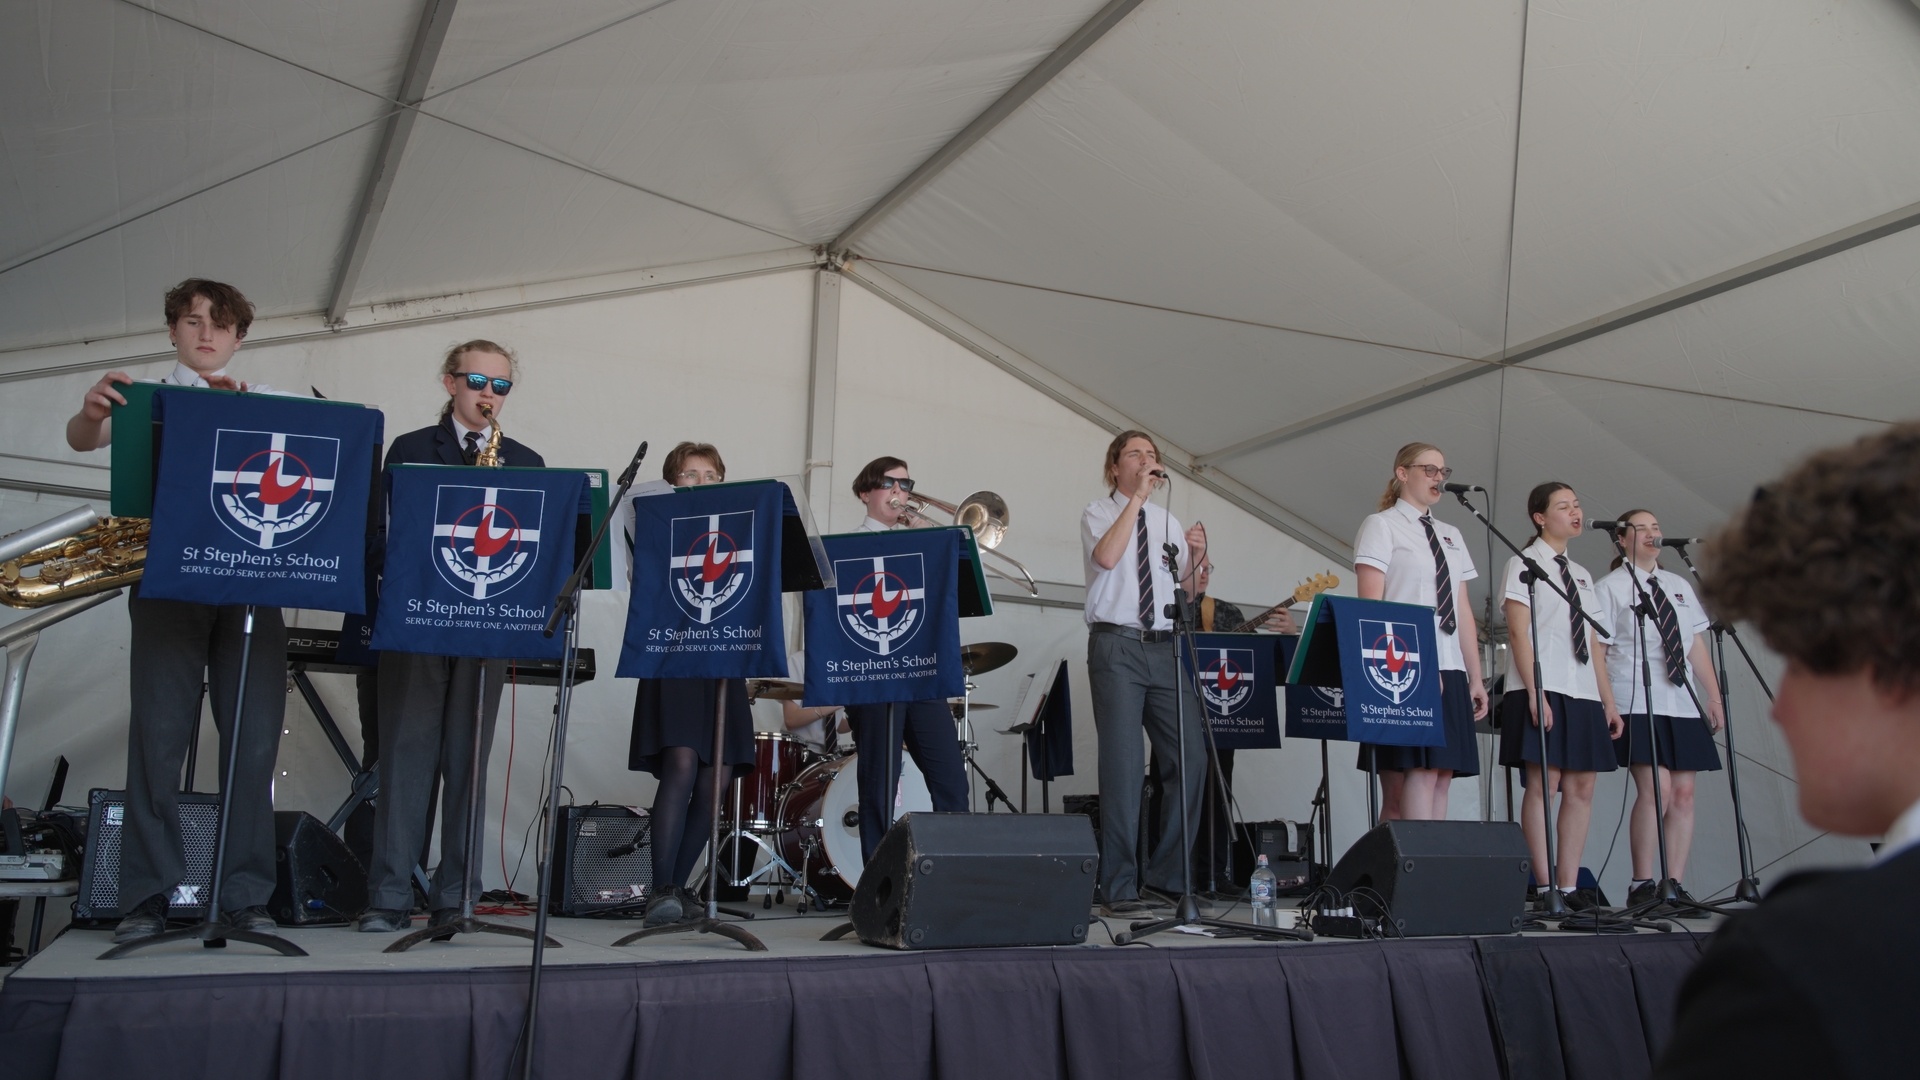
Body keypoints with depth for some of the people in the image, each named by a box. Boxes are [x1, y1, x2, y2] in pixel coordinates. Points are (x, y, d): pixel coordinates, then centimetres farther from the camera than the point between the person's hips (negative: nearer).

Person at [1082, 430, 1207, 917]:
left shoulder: (1167, 521, 20)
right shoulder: (1098, 512, 6)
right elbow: (1106, 557, -17)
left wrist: (1195, 557, 2)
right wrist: (1137, 496, -13)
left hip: (1165, 648, 5)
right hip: (1117, 645, -5)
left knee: (1191, 757, -4)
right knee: (1123, 763, -8)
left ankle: (1167, 877, 9)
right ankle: (1119, 888, -1)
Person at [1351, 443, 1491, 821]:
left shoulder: (1451, 536, 21)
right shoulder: (1381, 526, 2)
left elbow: (1464, 610, 18)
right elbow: (1370, 604, -7)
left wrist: (1475, 677, 12)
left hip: (1450, 674, 7)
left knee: (1441, 775, 0)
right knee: (1420, 773, -16)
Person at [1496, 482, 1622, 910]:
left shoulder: (1582, 575, 20)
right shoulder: (1524, 564, 0)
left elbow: (1594, 644, 19)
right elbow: (1518, 632, -9)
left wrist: (1609, 702, 12)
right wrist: (1535, 693, -18)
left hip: (1584, 695, 7)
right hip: (1545, 691, -7)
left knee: (1581, 788, 3)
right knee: (1544, 785, -9)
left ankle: (1569, 887, 6)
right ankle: (1545, 888, -7)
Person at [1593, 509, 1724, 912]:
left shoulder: (1679, 586, 19)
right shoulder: (1610, 587, 3)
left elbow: (1697, 646, 17)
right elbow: (1597, 651, -3)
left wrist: (1713, 697, 9)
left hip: (1683, 704, 6)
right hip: (1637, 705, -6)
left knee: (1683, 794, 1)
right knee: (1654, 789, -15)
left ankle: (1675, 886, 7)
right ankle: (1641, 885, -7)